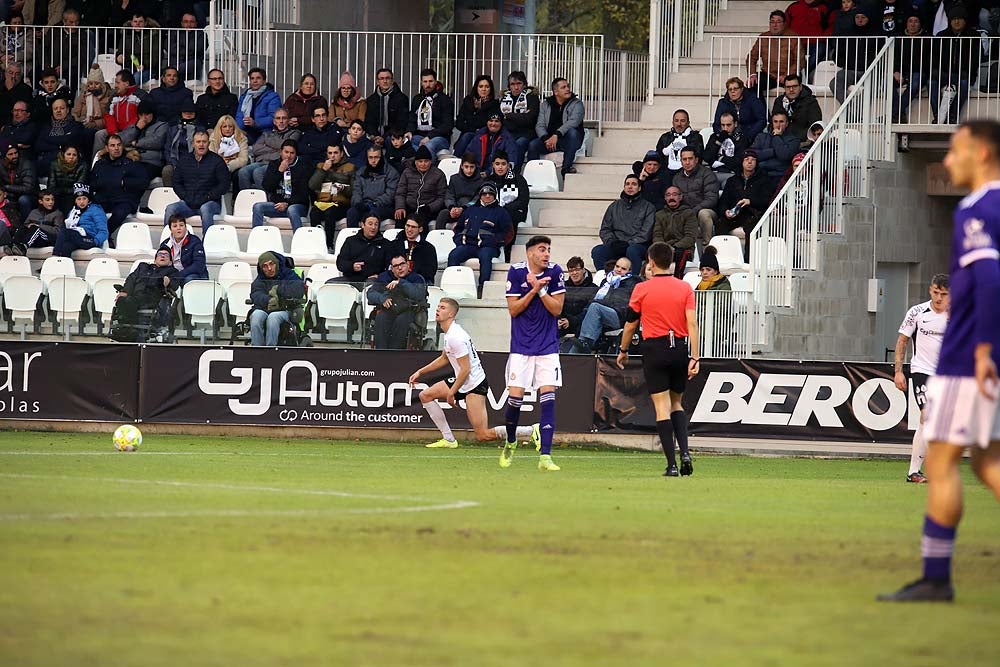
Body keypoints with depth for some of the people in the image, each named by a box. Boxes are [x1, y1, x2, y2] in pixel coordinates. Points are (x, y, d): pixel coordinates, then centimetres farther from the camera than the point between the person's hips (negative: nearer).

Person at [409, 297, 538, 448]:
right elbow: (444, 359, 27)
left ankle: (533, 430, -10)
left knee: (483, 436, -13)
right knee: (425, 395, 10)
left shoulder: (455, 337, -21)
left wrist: (451, 393, -15)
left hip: (474, 383, -10)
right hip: (462, 381, 10)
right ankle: (448, 440, 11)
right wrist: (420, 372, 24)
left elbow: (465, 369, -22)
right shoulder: (450, 332, 11)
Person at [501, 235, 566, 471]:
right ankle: (510, 444, 25)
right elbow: (513, 309, -7)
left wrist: (541, 290, -16)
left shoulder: (554, 272, -3)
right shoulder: (516, 272, -5)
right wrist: (535, 289, -15)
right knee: (515, 396, -4)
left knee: (547, 397, -10)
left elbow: (557, 309, -4)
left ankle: (545, 456, -13)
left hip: (548, 346, 1)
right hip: (521, 345, -1)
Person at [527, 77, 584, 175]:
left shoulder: (576, 103, 1)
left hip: (567, 141, -2)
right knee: (532, 145, -25)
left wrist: (557, 135, -31)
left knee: (572, 131, -36)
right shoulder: (546, 105, 10)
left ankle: (566, 167, -36)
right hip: (549, 139, 2)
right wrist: (546, 139, -22)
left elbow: (573, 121, -18)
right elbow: (539, 126, 1)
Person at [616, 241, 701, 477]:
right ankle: (684, 452, -3)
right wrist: (694, 358, -7)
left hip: (655, 349, -3)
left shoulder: (642, 289, -2)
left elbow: (630, 324, 5)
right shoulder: (685, 288, 2)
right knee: (677, 404, 18)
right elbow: (692, 323, -6)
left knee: (662, 407, -2)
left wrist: (623, 350, 20)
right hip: (681, 349, 3)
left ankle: (672, 464, -8)